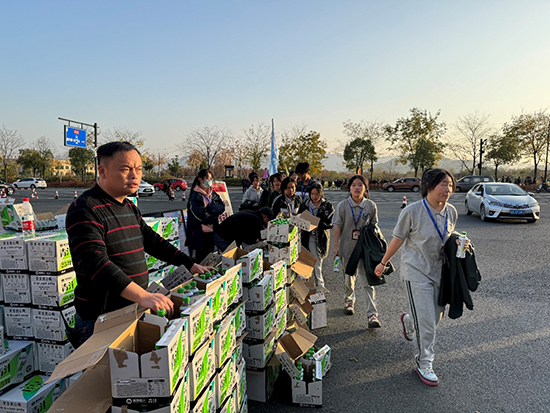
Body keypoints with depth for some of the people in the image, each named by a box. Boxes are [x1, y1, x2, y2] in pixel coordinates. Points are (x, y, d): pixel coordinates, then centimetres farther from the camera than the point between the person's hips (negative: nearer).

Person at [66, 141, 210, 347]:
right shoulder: (85, 209, -17)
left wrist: (191, 264, 12)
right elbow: (95, 262, -29)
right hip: (100, 319, -8)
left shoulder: (129, 208, 11)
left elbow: (152, 241, 19)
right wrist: (142, 296, -39)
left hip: (133, 311, 8)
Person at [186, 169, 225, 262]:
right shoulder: (196, 196, -12)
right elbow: (201, 215, -21)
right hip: (199, 233, -7)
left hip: (211, 231, 7)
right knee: (200, 261, -1)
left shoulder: (213, 194, 10)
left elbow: (222, 207, -1)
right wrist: (215, 217, -9)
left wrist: (210, 207, -16)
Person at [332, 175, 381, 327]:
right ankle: (349, 302, 42)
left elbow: (373, 227, 7)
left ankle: (372, 315, -4)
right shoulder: (343, 205, -4)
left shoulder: (371, 205, -1)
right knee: (349, 277, 17)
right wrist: (336, 246, -9)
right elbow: (337, 226, -4)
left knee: (367, 281, -6)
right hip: (347, 247, 1)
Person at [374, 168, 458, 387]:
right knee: (426, 322, -5)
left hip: (439, 270, 6)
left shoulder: (451, 212, -1)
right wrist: (383, 263, 3)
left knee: (436, 315, 17)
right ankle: (424, 364, 17)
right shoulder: (412, 212, -18)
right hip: (416, 271, -6)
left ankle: (408, 321, 50)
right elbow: (397, 240, -6)